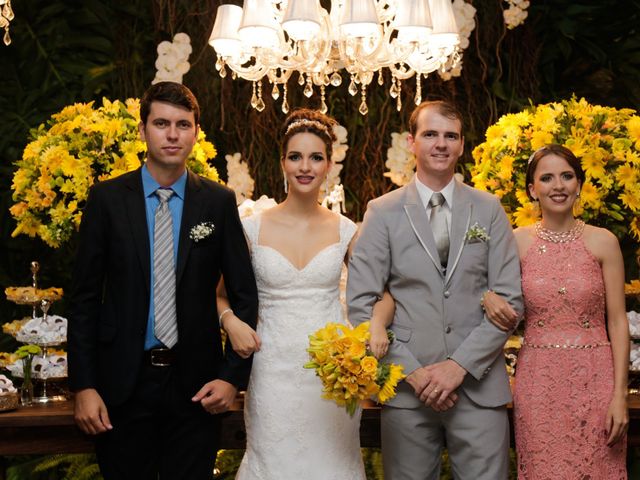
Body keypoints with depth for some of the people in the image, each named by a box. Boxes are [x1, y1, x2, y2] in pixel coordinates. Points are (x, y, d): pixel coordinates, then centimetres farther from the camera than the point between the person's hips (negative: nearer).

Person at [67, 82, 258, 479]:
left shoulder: (219, 201, 0)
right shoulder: (107, 198, -1)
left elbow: (245, 294, 3)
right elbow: (85, 297, -1)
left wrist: (233, 375, -5)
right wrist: (83, 386, -6)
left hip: (195, 385, 0)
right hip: (123, 383, 0)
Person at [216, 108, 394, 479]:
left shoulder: (345, 231, 3)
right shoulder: (253, 229, 0)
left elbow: (384, 293, 9)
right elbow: (222, 294, 10)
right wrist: (231, 321, -11)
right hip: (274, 371, -1)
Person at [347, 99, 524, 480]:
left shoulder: (489, 210, 6)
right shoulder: (383, 212, 2)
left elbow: (510, 298, 1)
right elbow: (361, 303, -2)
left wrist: (460, 365, -9)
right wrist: (412, 372, -9)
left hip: (479, 385, 1)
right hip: (406, 388, -1)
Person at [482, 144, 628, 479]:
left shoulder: (603, 241, 0)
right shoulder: (517, 241, 3)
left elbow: (617, 322, 0)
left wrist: (620, 395, -6)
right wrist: (488, 298, -11)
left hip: (594, 380, 0)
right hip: (538, 381, 1)